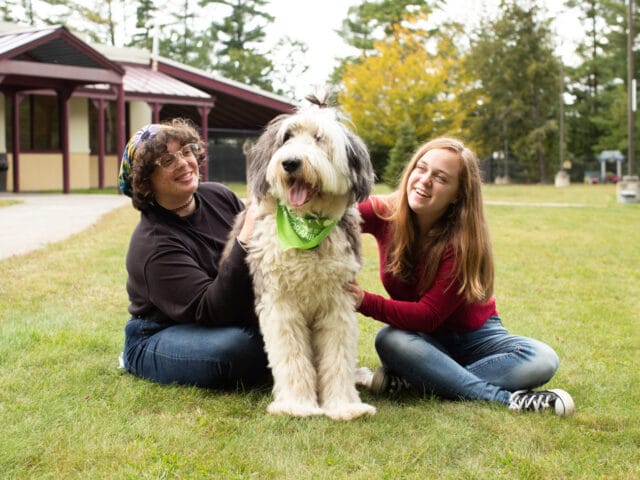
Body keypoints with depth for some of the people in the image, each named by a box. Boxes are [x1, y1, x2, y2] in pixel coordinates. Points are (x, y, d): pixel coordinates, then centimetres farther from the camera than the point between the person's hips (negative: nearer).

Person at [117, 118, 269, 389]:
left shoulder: (218, 196, -3)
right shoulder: (153, 244, -23)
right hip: (161, 336, -5)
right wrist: (246, 240, -38)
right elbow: (211, 311, -31)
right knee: (240, 347, -35)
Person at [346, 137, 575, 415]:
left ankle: (407, 381, -31)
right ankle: (508, 398, -31)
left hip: (473, 335, 0)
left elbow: (428, 315, -24)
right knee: (389, 340, -35)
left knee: (542, 360, -26)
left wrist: (365, 302, -37)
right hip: (425, 340, 1)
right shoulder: (386, 214, -14)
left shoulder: (464, 242, -22)